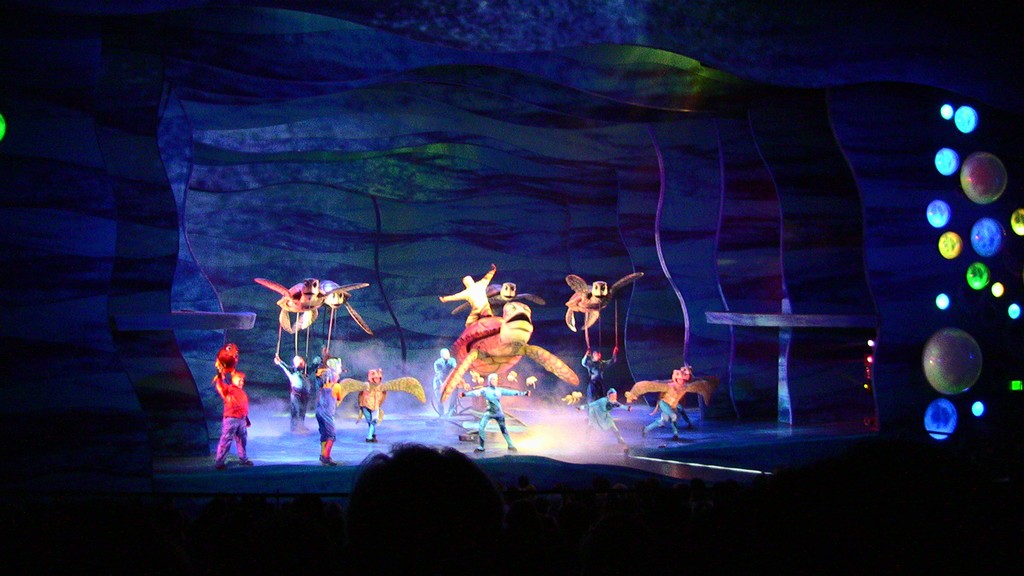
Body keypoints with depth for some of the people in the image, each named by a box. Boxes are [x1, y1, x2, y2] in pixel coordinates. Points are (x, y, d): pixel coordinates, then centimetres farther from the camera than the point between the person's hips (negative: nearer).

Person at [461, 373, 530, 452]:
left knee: (503, 429, 5)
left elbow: (511, 392, 4)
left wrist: (524, 393, 1)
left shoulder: (500, 390, 5)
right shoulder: (485, 390, -4)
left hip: (498, 413, 2)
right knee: (481, 428, -16)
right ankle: (481, 447, -6)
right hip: (489, 413, -2)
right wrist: (465, 394, -36)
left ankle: (510, 446, 18)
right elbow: (476, 392, -18)